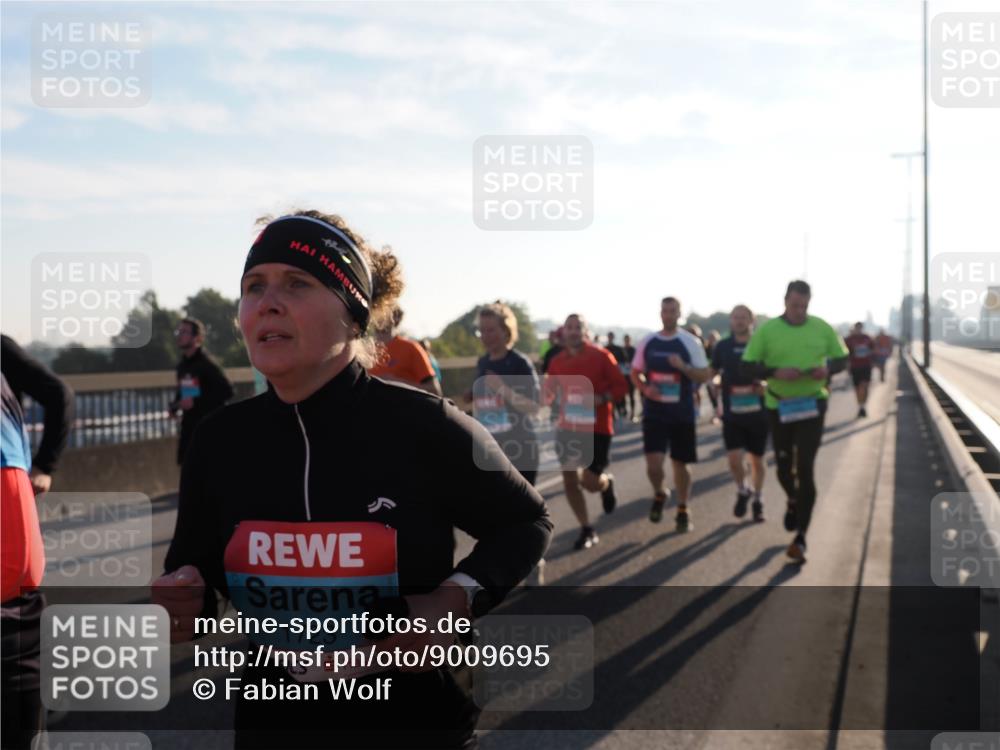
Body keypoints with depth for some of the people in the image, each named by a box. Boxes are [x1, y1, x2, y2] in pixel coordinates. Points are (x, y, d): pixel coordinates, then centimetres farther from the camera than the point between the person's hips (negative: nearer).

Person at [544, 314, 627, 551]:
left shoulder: (601, 356, -10)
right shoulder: (556, 361, 3)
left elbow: (620, 387, -7)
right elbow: (549, 394, 11)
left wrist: (601, 399, -24)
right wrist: (549, 390, -12)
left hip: (597, 428, -4)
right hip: (568, 428, 4)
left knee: (589, 482, -5)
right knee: (569, 480, 2)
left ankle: (607, 482, 33)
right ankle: (587, 530, 16)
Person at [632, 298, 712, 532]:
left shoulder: (691, 342, -3)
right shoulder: (647, 342, 3)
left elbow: (705, 375, -4)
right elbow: (635, 373, 12)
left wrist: (683, 366, -22)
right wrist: (645, 388, -9)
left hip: (682, 413, -1)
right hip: (654, 412, 1)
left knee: (680, 463, 8)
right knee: (653, 463, -11)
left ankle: (683, 511, 24)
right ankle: (659, 495, 20)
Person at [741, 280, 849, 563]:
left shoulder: (822, 328, -3)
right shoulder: (766, 330, -7)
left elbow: (842, 358, 8)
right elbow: (747, 368, -7)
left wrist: (827, 369, -14)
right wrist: (775, 372, -24)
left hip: (812, 405, 0)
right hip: (779, 406, 1)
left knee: (805, 469, -7)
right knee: (784, 468, 12)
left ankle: (800, 538, 0)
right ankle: (793, 502, 48)